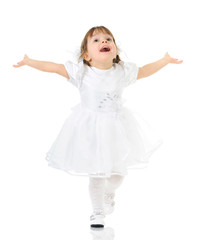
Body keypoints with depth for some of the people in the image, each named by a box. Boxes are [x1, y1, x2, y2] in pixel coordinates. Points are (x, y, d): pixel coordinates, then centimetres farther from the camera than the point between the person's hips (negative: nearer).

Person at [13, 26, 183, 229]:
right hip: (90, 130, -3)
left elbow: (144, 71, 7)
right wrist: (28, 62, -12)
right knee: (96, 174, 4)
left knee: (119, 171, 15)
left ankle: (109, 192, 50)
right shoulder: (81, 71, -15)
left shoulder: (123, 71, -8)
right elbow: (54, 67, -10)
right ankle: (98, 212, 29)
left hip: (116, 127, 3)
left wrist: (166, 60, 12)